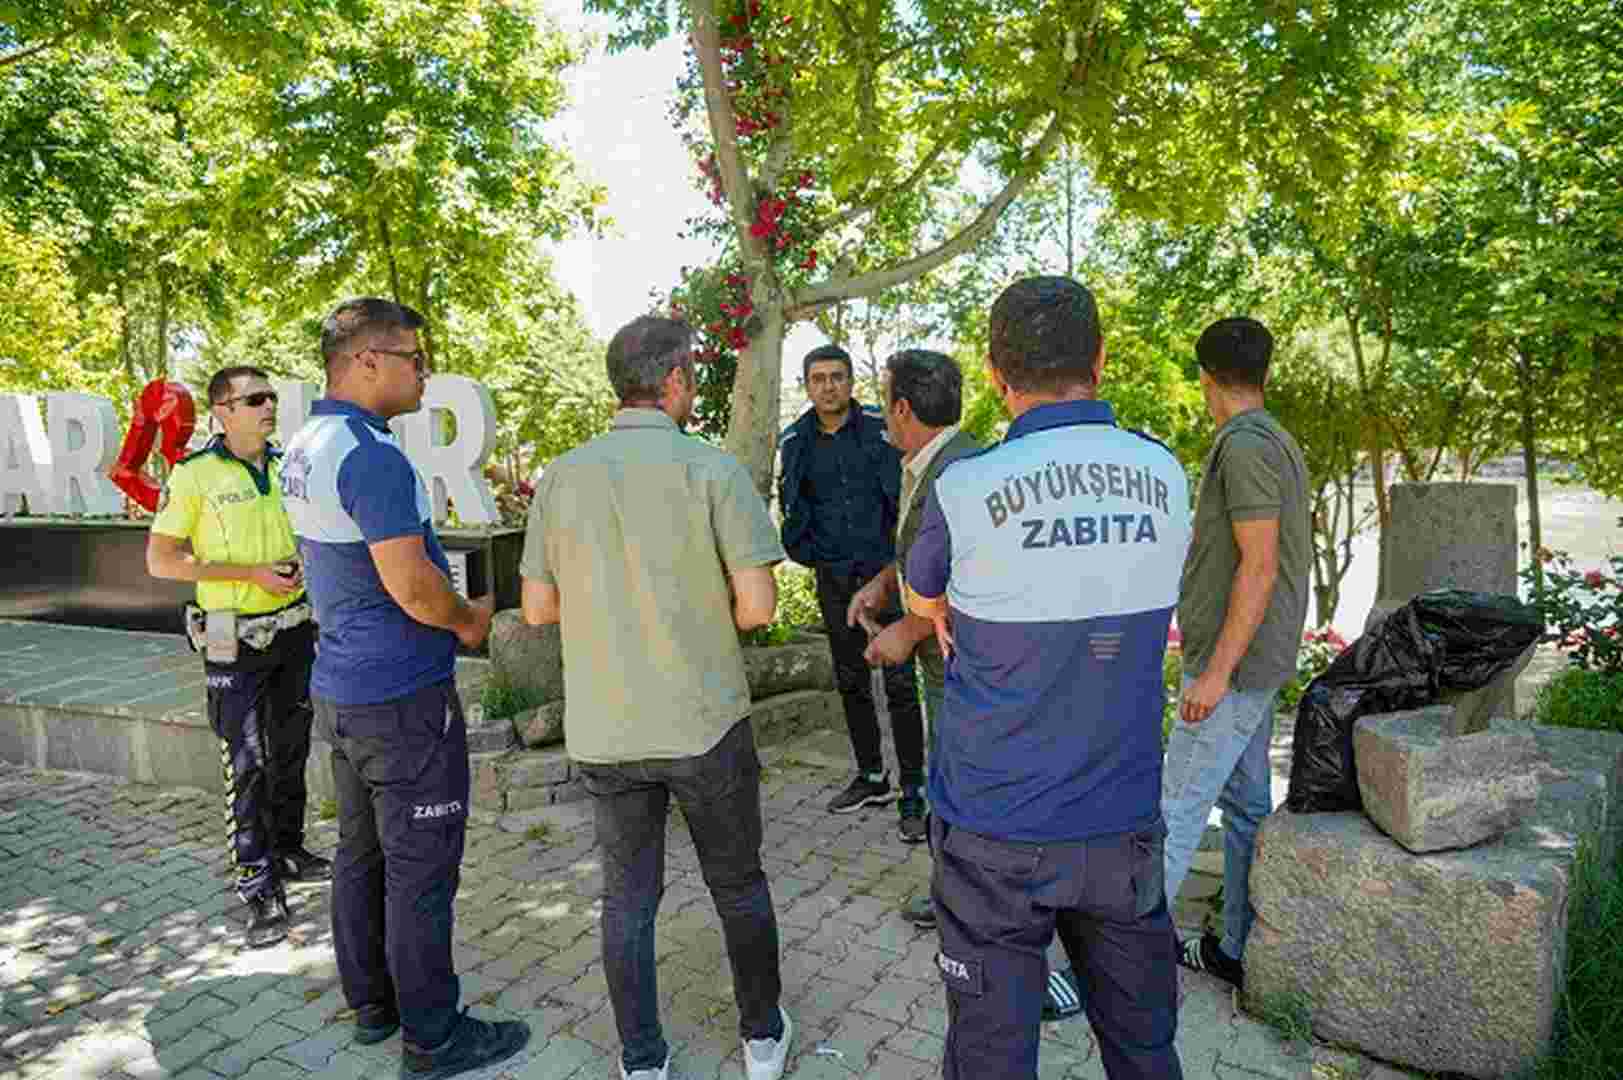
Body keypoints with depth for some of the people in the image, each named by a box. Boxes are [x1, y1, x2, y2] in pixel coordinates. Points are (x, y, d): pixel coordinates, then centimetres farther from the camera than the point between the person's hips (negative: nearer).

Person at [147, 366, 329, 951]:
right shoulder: (195, 474, -11)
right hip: (235, 640, -5)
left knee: (290, 752, 16)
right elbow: (160, 560, -11)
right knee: (247, 765, -1)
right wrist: (254, 573, -18)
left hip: (293, 630, 5)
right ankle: (261, 891, 9)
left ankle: (287, 852, 33)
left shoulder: (287, 467, 4)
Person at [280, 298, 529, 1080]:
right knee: (420, 869, 3)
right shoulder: (372, 455, -22)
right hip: (403, 695, -9)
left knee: (362, 852, 19)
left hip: (341, 685, 10)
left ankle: (370, 1003, 35)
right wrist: (469, 620, -6)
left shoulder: (304, 449, 9)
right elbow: (411, 584, -25)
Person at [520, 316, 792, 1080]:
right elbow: (758, 606, -14)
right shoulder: (713, 470, -12)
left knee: (628, 897, 18)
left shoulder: (560, 477, -1)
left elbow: (538, 608, 4)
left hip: (604, 731, 3)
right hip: (704, 725, -2)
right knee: (738, 886, 18)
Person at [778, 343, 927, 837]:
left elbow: (906, 492, -3)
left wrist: (900, 559, -7)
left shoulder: (879, 429, -6)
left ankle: (913, 791, 5)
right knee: (850, 681, 13)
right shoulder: (794, 441, 4)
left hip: (884, 569, -4)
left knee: (899, 681, -4)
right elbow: (791, 505, 15)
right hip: (833, 578, 4)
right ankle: (871, 777, 28)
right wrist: (807, 552, 5)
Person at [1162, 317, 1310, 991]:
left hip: (1234, 662, -10)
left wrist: (1216, 671, -22)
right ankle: (1240, 950, 26)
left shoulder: (1244, 445, -18)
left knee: (1176, 809, -5)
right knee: (1246, 803, 15)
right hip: (1259, 660, 10)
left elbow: (1259, 567, -23)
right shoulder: (1279, 442, 13)